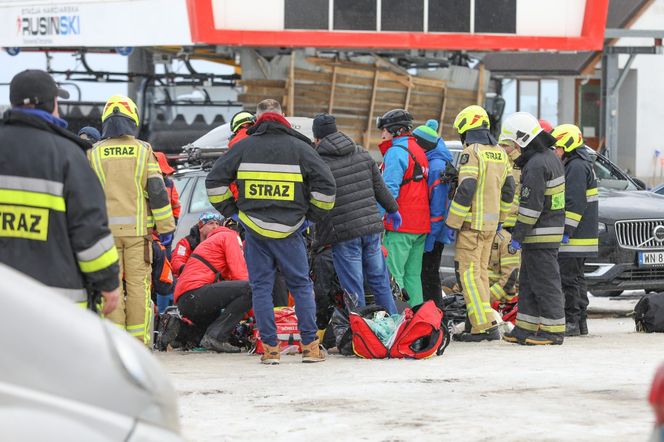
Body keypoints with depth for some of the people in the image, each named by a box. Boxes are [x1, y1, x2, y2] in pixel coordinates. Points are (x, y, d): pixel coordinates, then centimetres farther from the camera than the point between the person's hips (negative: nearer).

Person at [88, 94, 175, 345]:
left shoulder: (94, 153, 3)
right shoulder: (143, 151, 2)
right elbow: (157, 191, -1)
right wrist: (165, 227, 5)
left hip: (105, 228, 0)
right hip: (137, 228, 0)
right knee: (138, 285, 2)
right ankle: (139, 341, 2)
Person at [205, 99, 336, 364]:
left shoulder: (243, 147, 3)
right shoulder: (300, 148, 2)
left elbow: (214, 181, 3)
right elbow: (326, 185, -2)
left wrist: (230, 211, 12)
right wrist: (312, 216, 10)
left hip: (254, 230, 0)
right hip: (289, 231, 0)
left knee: (261, 287, 6)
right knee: (301, 285, 9)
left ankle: (270, 349, 2)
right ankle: (310, 346, 7)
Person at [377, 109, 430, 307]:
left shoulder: (396, 152, -10)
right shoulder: (419, 151, 18)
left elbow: (389, 189, -18)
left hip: (400, 224, -9)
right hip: (421, 224, 9)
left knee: (393, 274, -11)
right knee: (413, 275, 12)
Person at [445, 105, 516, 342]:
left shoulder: (471, 153, -13)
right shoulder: (499, 153, 13)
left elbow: (465, 191, -20)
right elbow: (508, 191, 18)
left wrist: (452, 224, -16)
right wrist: (500, 220, 25)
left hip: (472, 222, -8)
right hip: (490, 224, 8)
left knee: (469, 272, -8)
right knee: (481, 271, 14)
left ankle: (485, 325, -15)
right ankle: (483, 321, 14)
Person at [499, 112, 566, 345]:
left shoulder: (536, 165, -19)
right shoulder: (550, 157, 15)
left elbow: (531, 205, -22)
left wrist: (517, 236, -17)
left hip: (540, 235, -10)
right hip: (551, 230, 10)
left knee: (545, 283, -5)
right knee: (528, 283, 14)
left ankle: (553, 331, -2)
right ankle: (525, 329, 17)